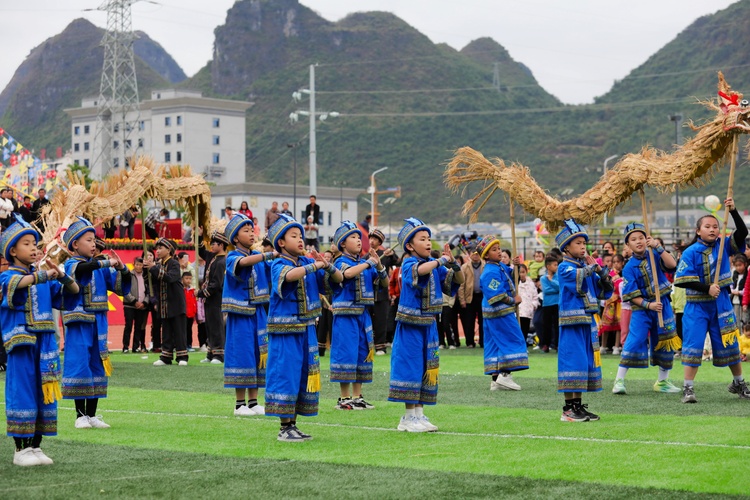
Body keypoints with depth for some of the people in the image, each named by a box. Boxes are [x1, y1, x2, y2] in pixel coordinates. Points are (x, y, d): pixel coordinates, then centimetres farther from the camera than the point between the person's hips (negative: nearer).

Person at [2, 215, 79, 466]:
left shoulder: (45, 280, 10)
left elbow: (74, 290, 6)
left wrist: (62, 277, -14)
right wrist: (44, 275, -40)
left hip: (45, 342, 5)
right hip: (21, 343, -5)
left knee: (44, 392, 7)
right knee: (22, 391, -3)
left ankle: (36, 446, 16)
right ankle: (21, 450, 4)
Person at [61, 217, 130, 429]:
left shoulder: (100, 267, 10)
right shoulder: (71, 264, -6)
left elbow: (122, 288, 8)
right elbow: (82, 268, -31)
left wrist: (122, 269, -10)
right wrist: (108, 263, -34)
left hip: (99, 323, 6)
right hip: (78, 324, -6)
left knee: (97, 366, 8)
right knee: (79, 366, -5)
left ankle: (92, 415, 16)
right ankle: (80, 415, 3)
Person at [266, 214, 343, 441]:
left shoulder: (308, 263, 9)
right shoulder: (279, 265, -9)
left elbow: (338, 278, 5)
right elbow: (290, 275, -33)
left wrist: (326, 265, -14)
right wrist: (315, 265, -26)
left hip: (307, 329, 6)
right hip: (284, 330, -6)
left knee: (304, 376, 9)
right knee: (285, 374, -6)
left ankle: (293, 425, 18)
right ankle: (284, 428, 2)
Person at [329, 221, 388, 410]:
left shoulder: (364, 264, 12)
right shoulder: (341, 262, -6)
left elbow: (385, 283, 12)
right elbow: (348, 273, -29)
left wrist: (379, 265, -4)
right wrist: (369, 263, -18)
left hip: (363, 315, 7)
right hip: (345, 315, -7)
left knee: (363, 353, 9)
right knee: (346, 353, -6)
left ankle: (357, 396, 17)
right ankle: (344, 398, 0)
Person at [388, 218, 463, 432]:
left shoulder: (435, 266, 8)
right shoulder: (408, 264, -11)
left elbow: (459, 280, 7)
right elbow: (420, 270, -34)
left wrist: (452, 262, -10)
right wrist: (442, 260, -23)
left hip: (429, 325, 7)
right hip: (410, 326, -7)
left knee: (427, 369, 8)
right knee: (410, 366, -4)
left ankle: (419, 413, 16)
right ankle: (409, 416, 2)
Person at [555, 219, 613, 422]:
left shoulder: (586, 267, 16)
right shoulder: (564, 267, -7)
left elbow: (605, 292, 16)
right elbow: (577, 278, -29)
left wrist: (602, 272, 1)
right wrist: (593, 267, -14)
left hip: (588, 323, 8)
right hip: (572, 324, -8)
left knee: (587, 361, 9)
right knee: (573, 359, -9)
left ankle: (578, 405, 16)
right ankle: (569, 408, -4)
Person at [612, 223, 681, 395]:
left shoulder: (654, 255, 0)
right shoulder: (629, 267, -6)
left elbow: (672, 265, -19)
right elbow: (631, 295, -9)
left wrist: (658, 247, -25)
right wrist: (648, 305, -21)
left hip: (662, 305, 3)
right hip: (641, 308, -3)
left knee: (665, 342, 9)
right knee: (635, 341, -14)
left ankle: (663, 381, 24)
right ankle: (619, 380, -10)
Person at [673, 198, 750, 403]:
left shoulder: (723, 246, 2)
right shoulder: (690, 252, -7)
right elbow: (682, 279, -13)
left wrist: (733, 211, -22)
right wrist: (707, 288, -18)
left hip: (721, 304, 3)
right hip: (697, 305, -3)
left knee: (729, 343, 11)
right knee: (693, 345, -6)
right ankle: (688, 388, -1)